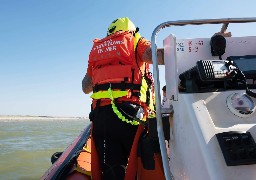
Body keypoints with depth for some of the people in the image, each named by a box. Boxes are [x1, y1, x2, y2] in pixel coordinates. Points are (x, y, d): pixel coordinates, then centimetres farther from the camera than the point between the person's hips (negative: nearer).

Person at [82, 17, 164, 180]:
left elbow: (86, 88, 29)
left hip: (100, 114, 4)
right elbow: (155, 55, -9)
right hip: (130, 111, -4)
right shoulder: (135, 42, 14)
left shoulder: (96, 49, 26)